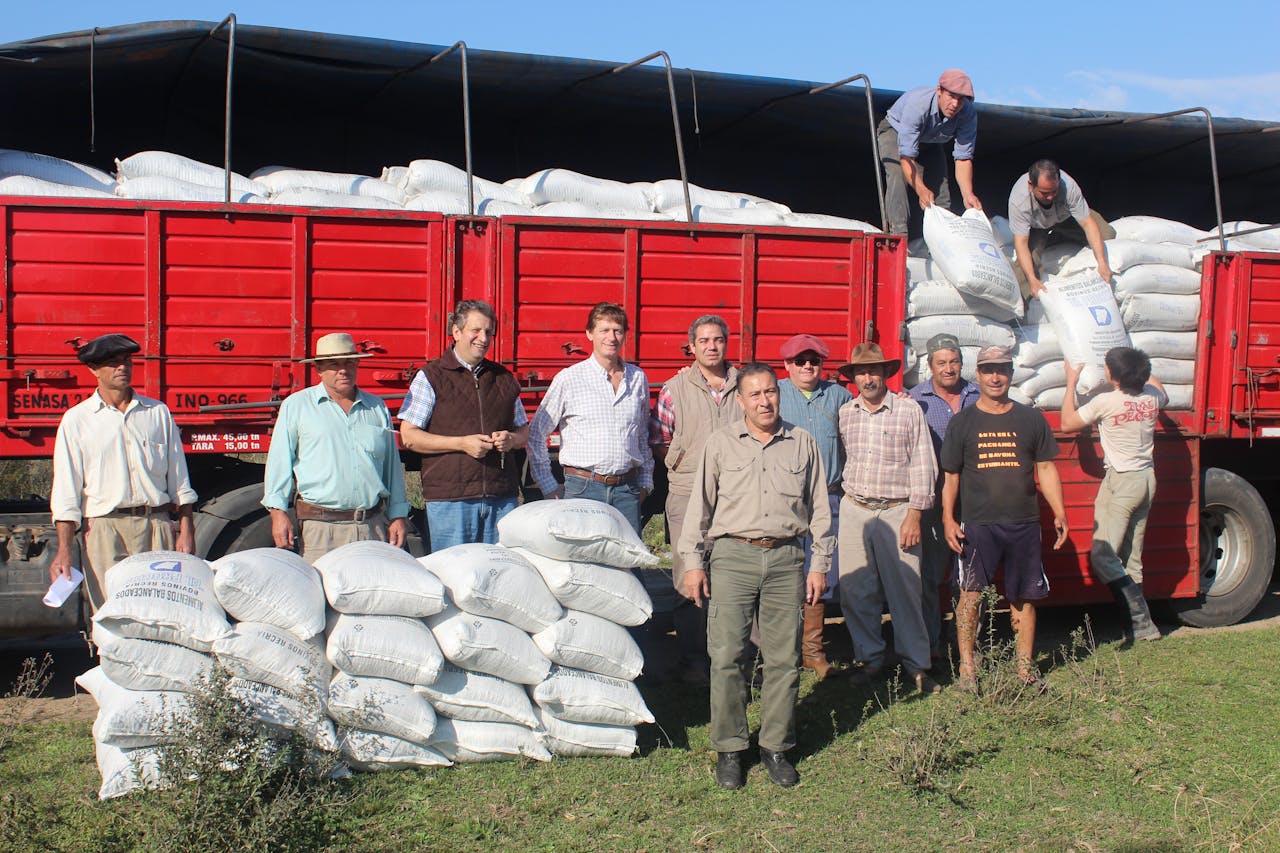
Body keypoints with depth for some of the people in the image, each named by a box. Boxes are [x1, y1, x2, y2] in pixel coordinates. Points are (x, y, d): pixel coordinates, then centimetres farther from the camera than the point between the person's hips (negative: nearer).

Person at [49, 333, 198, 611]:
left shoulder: (158, 412, 14)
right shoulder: (76, 419, 7)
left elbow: (178, 479, 15)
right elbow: (66, 490, 3)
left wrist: (186, 531, 7)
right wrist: (64, 551, -4)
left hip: (157, 525, 2)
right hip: (104, 528, -2)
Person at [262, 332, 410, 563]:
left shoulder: (377, 408, 17)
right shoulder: (296, 406, 8)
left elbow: (392, 464, 19)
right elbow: (279, 461, 6)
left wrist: (398, 516, 14)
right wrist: (278, 511, -4)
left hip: (373, 526, 3)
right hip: (320, 527, -3)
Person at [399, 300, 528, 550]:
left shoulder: (503, 378, 16)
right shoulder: (431, 377, 2)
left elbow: (524, 430, 24)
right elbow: (408, 436, -4)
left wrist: (511, 439, -1)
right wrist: (461, 443, -13)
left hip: (502, 497, 4)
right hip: (449, 498, -4)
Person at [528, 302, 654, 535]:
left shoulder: (638, 378, 11)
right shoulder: (568, 379, -2)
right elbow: (535, 434, 2)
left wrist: (645, 481, 16)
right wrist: (549, 487, -1)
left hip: (627, 489, 3)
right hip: (583, 487, -3)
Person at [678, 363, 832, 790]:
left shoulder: (803, 443, 10)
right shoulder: (721, 443, 7)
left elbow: (819, 508, 13)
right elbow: (700, 504, 8)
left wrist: (819, 563, 9)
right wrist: (693, 562, 3)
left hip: (786, 559, 1)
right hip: (733, 556, -1)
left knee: (783, 658, 3)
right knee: (726, 655, -4)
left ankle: (776, 746, 15)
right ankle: (729, 747, 8)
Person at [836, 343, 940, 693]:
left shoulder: (909, 411, -1)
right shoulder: (844, 413, 9)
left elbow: (923, 467, -2)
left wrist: (914, 515, -7)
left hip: (896, 511, -3)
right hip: (853, 510, 3)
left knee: (905, 591, -4)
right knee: (855, 592, 3)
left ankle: (916, 664, 6)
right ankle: (870, 659, 16)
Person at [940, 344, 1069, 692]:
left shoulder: (1030, 419, 9)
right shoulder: (963, 421, 5)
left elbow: (1046, 468, 10)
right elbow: (951, 476, 5)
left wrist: (1059, 513, 1)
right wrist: (948, 519, -5)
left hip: (1023, 523, 2)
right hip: (977, 523, -2)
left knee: (1024, 597, 8)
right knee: (970, 593, -7)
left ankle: (1025, 666, 19)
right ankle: (967, 666, 1)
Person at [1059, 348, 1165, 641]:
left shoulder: (1107, 402, -16)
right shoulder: (1152, 396, 2)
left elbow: (1067, 423, -3)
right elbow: (1163, 395, 29)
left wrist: (1071, 383, 6)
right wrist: (1139, 367, 36)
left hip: (1121, 482, -8)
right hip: (1147, 479, 8)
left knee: (1102, 556, -10)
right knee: (1131, 559, 11)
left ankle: (1141, 619, -17)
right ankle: (1141, 626, 11)